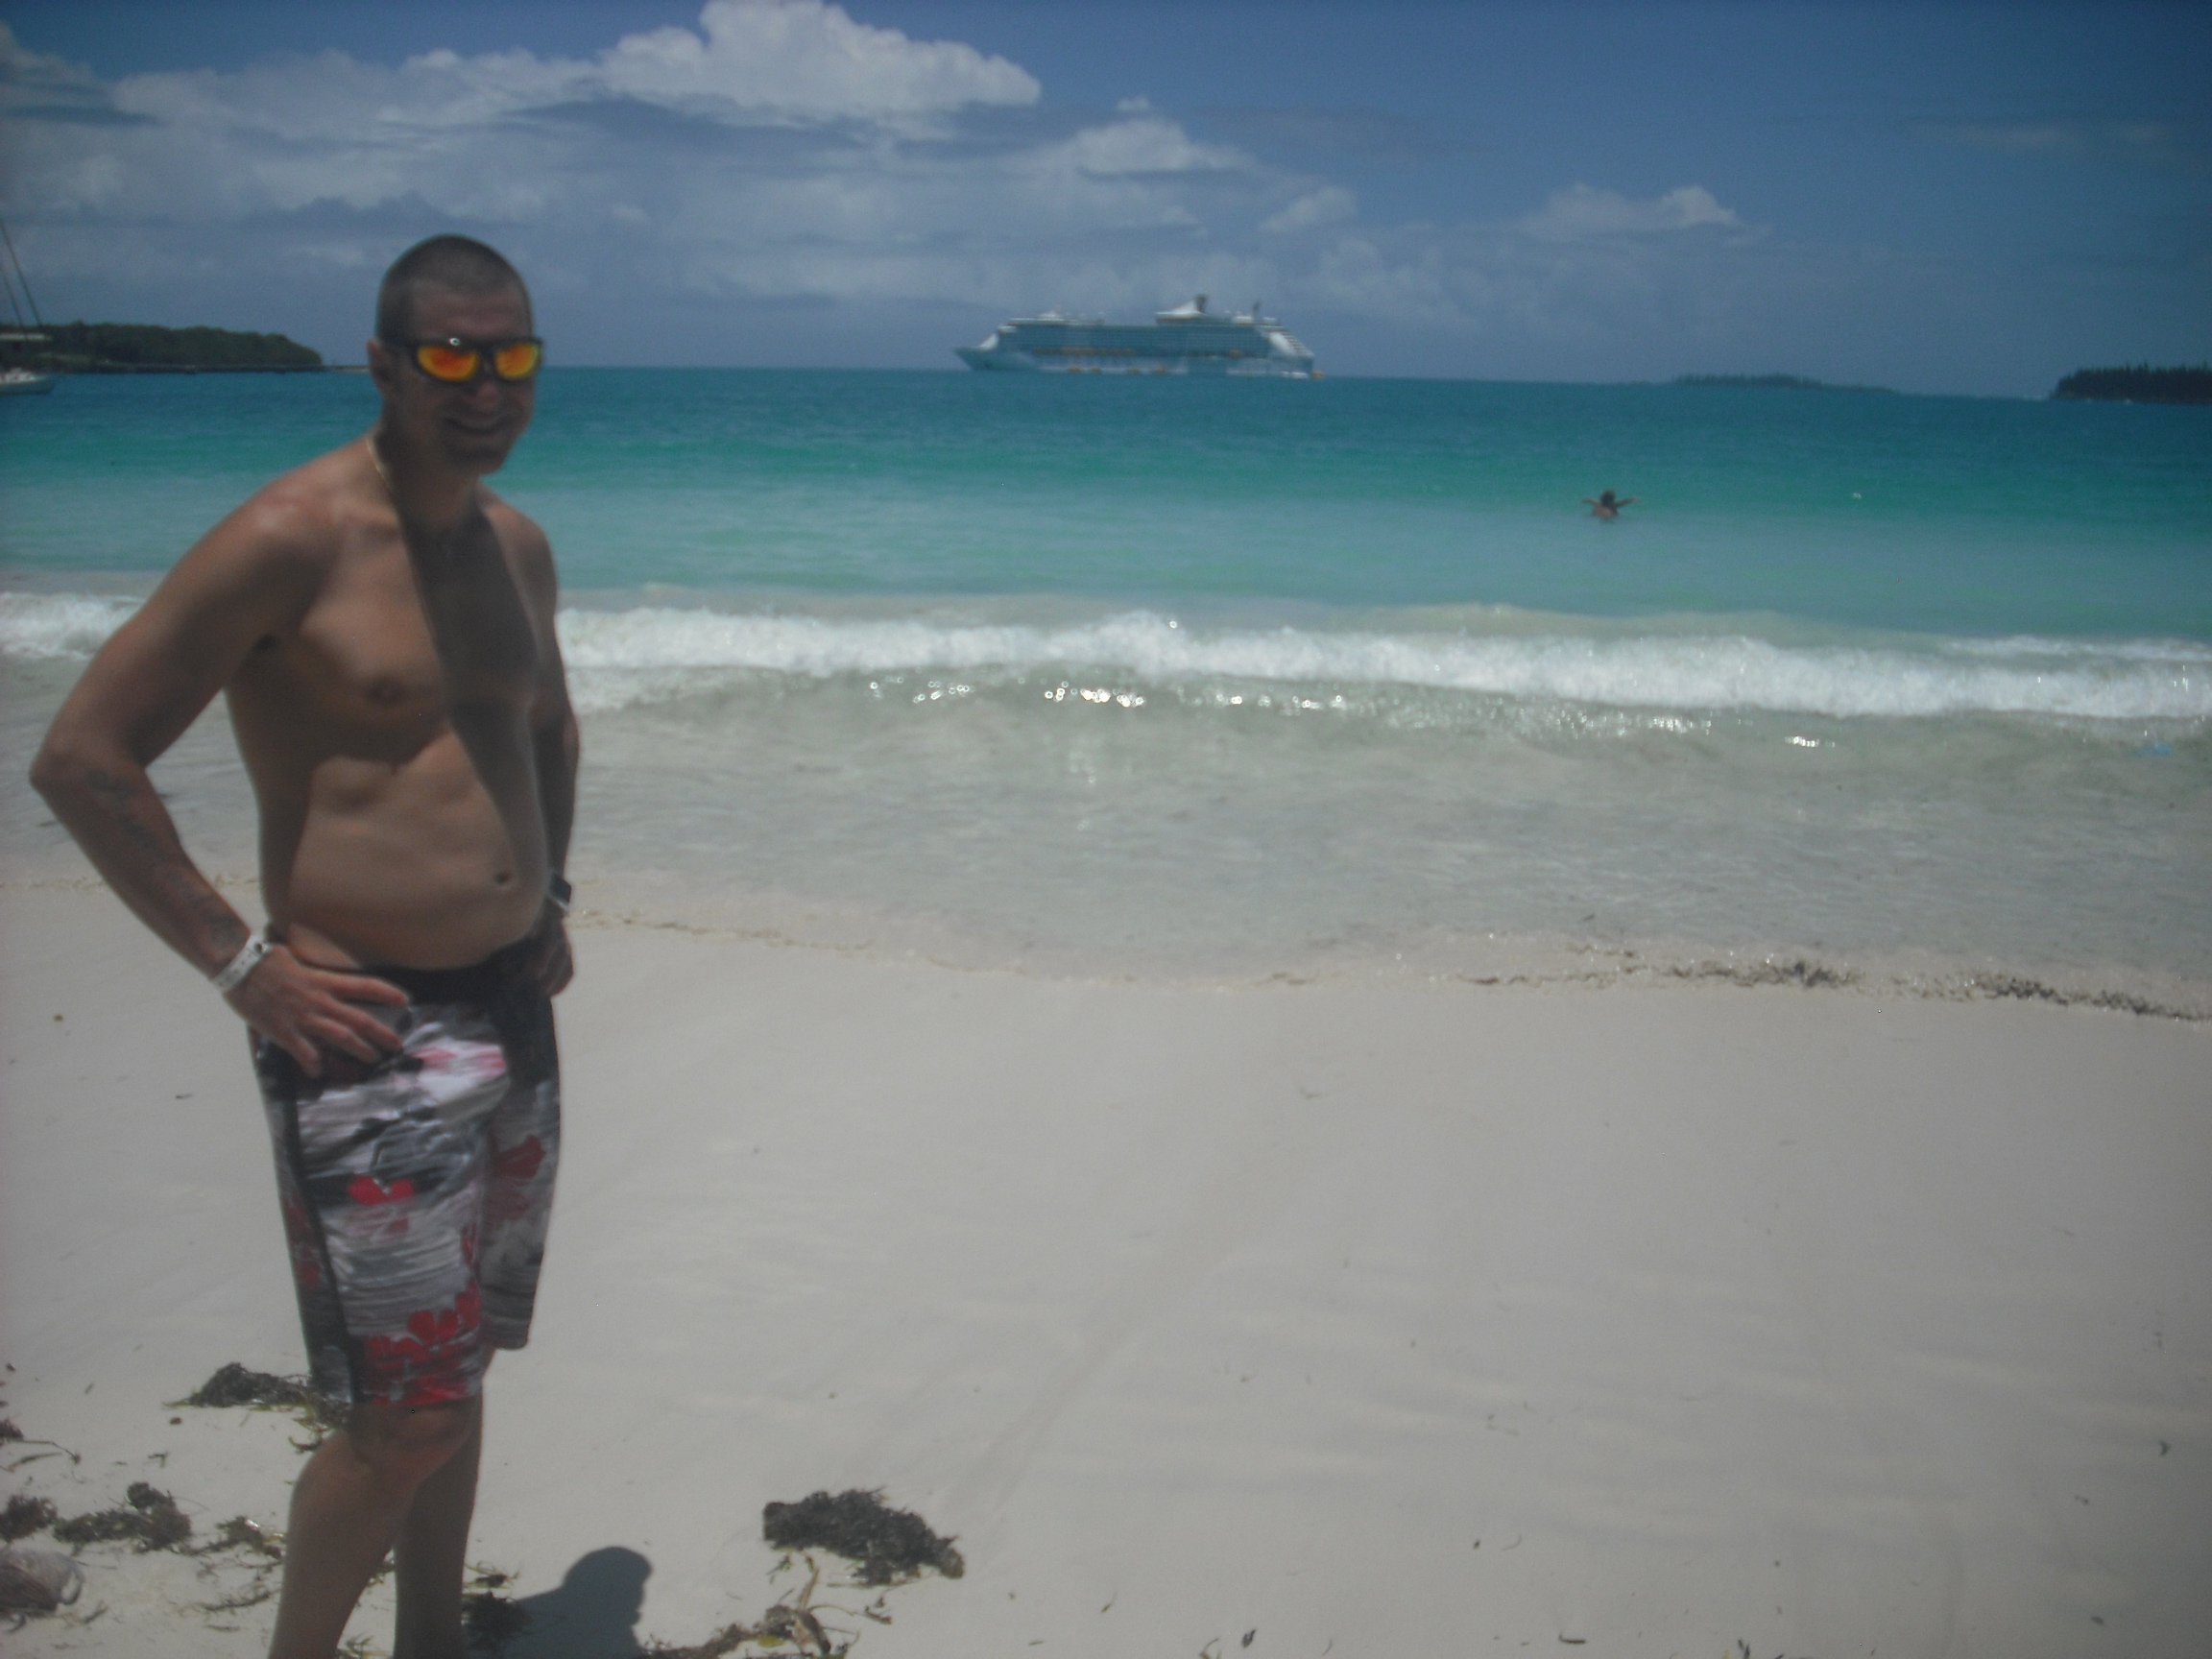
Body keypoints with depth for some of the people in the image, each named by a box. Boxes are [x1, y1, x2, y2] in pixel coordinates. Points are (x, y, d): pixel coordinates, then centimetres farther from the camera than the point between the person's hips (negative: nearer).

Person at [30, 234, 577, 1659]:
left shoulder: (517, 545, 9)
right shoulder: (291, 540, -14)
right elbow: (82, 757, -15)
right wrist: (243, 966, -16)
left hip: (513, 1011, 7)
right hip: (365, 1032, -7)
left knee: (459, 1375, 18)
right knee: (405, 1416, -2)